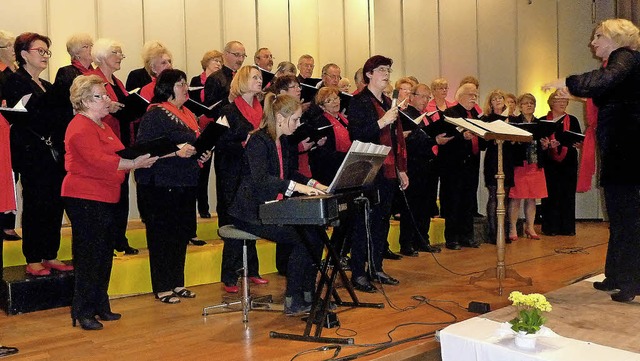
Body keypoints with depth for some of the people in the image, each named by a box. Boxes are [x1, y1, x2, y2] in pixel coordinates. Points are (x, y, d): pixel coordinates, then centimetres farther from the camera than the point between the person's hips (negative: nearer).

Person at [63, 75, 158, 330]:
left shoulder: (101, 125, 19)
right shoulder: (80, 128, -14)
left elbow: (114, 156, 19)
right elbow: (98, 161, -25)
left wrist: (138, 159, 3)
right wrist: (133, 163, -25)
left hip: (105, 198, 10)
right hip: (84, 198, -10)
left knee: (104, 254, 13)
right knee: (89, 256, -6)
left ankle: (100, 307, 23)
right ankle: (83, 313, 3)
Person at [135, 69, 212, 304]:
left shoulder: (188, 115, 16)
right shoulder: (155, 114, -10)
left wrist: (203, 154, 5)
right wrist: (176, 152, -25)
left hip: (185, 184, 8)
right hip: (160, 185, -8)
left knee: (182, 234, 13)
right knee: (162, 236, -1)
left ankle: (177, 283, 24)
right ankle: (162, 288, 9)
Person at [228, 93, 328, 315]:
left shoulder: (282, 142, 14)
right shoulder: (258, 141, -15)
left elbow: (289, 173, 26)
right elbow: (260, 179, -30)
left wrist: (314, 185, 11)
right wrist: (297, 187, -39)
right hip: (252, 213, -9)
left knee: (316, 233, -7)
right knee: (302, 238, -22)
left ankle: (308, 295, 4)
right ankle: (292, 302, -9)